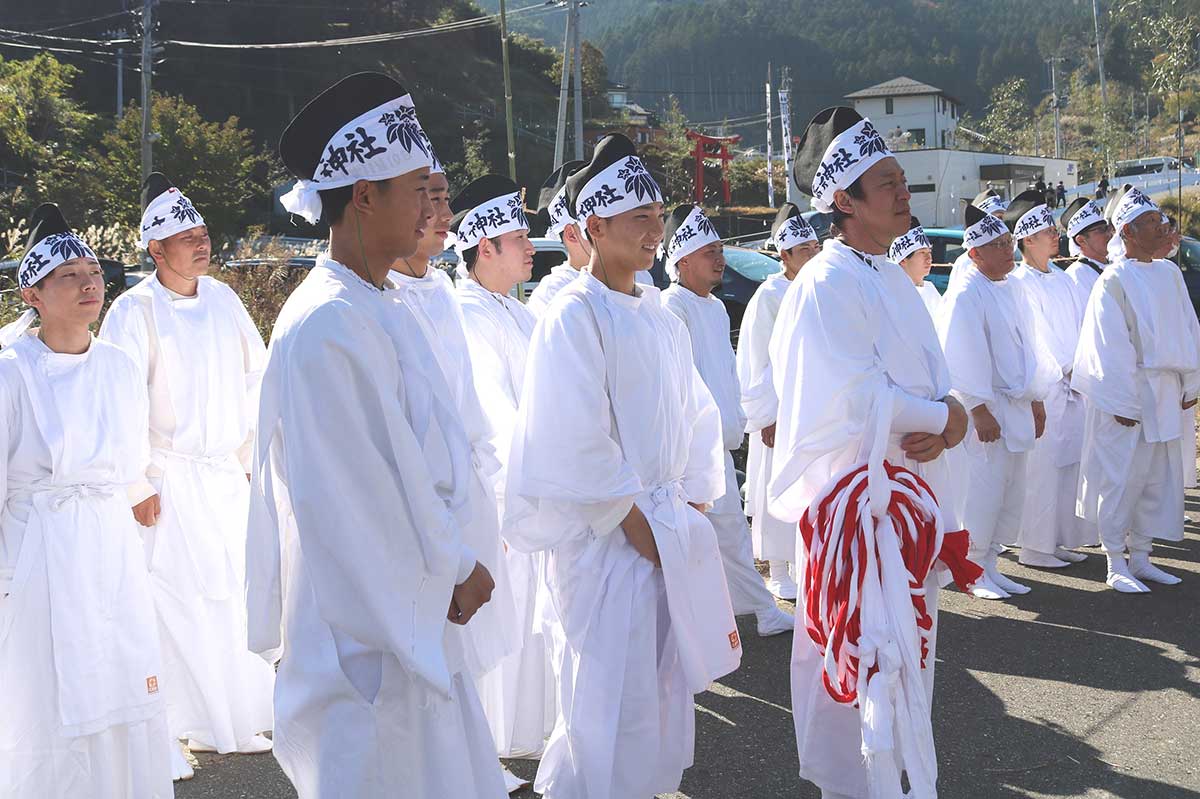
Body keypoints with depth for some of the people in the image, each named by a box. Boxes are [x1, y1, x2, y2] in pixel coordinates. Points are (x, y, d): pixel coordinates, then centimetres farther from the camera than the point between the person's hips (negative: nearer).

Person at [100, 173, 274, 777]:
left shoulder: (222, 299, 6)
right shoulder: (134, 313, -11)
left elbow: (256, 375, 14)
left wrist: (252, 447, 10)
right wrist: (139, 486, -13)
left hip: (227, 474, 6)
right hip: (170, 480, -5)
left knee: (234, 596, 10)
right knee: (177, 604, -5)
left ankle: (233, 721, 25)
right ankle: (159, 738, 7)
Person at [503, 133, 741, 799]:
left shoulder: (657, 314, 11)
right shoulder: (574, 316, -13)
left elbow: (697, 413, 14)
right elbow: (577, 440, -18)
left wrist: (692, 506, 6)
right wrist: (637, 523, -16)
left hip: (669, 529, 8)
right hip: (605, 537, -8)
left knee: (665, 687, 16)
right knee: (614, 696, -1)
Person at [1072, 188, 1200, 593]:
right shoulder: (1114, 281, -10)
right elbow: (1111, 347, -13)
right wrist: (1123, 403, -15)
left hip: (1166, 393, 7)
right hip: (1128, 395, -7)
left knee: (1158, 479, 10)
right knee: (1122, 478, -2)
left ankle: (1140, 557, 21)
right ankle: (1116, 565, 8)